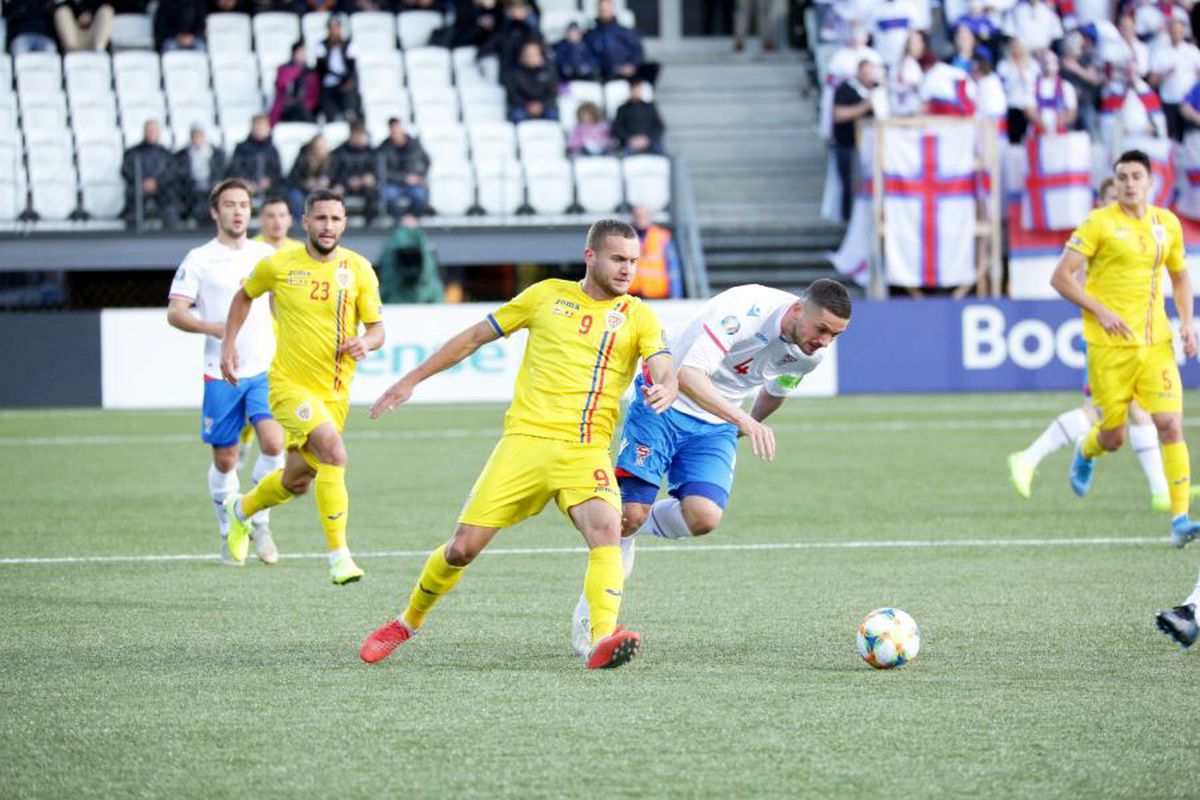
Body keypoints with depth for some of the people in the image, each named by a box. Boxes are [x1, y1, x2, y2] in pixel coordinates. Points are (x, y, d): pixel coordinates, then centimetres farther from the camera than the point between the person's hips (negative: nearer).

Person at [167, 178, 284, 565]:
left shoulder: (265, 254, 8)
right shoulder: (199, 260, -2)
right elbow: (175, 313, -6)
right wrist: (212, 328, -23)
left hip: (265, 370, 2)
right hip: (221, 374, -2)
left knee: (273, 443, -17)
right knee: (225, 460, 4)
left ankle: (260, 523, 2)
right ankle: (229, 535, 21)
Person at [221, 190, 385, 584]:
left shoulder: (359, 269, -3)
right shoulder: (278, 265, -6)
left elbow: (377, 329, 1)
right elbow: (244, 296, 14)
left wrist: (366, 342, -22)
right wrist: (227, 344, 7)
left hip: (335, 390, 4)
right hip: (290, 384, -4)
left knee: (297, 481, 16)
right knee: (333, 451, -27)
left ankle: (240, 509, 48)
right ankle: (339, 556, -24)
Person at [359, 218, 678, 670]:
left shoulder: (639, 316, 7)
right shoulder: (548, 295, 10)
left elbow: (665, 374, -7)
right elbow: (476, 336, 18)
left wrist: (663, 391, -33)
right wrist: (412, 380, 19)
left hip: (586, 450, 0)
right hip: (525, 440, 1)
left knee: (606, 528, -30)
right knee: (463, 547, -2)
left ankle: (603, 641, -39)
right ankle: (408, 622, 23)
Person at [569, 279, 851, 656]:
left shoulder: (812, 352, -8)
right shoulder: (746, 310, -30)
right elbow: (689, 375, -39)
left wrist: (750, 426, 30)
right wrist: (743, 419, -48)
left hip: (716, 425, 5)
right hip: (665, 403, -5)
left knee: (704, 517, -18)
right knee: (631, 513, -12)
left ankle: (632, 527, 13)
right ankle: (589, 612, 9)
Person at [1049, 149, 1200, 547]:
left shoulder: (1168, 223, 9)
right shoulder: (1100, 223, -5)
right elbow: (1060, 277, -6)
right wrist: (1101, 312, -14)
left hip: (1156, 342, 3)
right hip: (1109, 345, -3)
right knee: (1114, 435, 4)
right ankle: (1086, 452, 43)